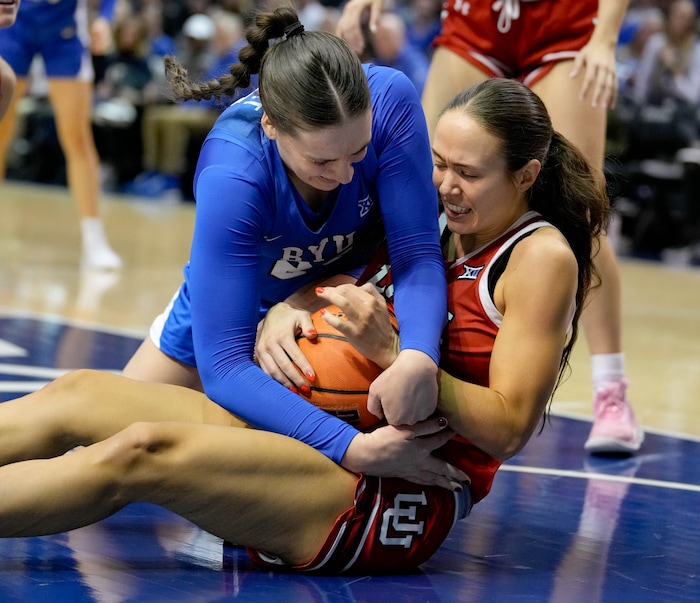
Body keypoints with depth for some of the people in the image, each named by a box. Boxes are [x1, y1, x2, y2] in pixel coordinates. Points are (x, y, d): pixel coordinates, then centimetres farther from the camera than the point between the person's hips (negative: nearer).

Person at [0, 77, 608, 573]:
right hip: (338, 449, 8)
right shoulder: (434, 225, 13)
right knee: (81, 392, -2)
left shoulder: (542, 257, -6)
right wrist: (281, 317, -7)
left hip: (407, 501, -8)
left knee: (142, 452, -25)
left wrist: (390, 352, -22)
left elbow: (507, 430, -13)